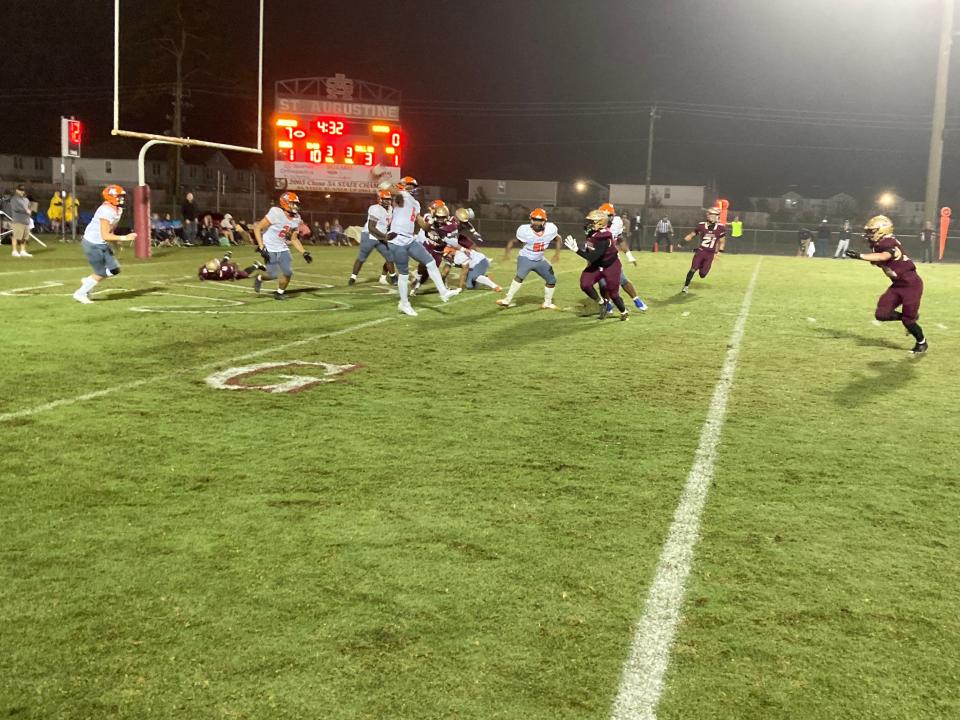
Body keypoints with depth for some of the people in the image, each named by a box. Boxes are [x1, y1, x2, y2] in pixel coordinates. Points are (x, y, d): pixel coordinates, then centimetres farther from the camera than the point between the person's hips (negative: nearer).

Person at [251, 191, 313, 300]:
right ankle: (259, 278, 27)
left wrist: (304, 253, 3)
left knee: (288, 272, -1)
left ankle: (279, 293, 24)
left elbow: (294, 239, 12)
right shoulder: (276, 213, -20)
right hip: (270, 249, -6)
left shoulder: (296, 218, 1)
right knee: (274, 275, -8)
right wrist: (261, 247, -23)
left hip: (282, 249, 6)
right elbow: (257, 228, -17)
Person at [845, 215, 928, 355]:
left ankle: (922, 343, 28)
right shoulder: (879, 245, 3)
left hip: (912, 285, -8)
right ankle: (910, 317, 21)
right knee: (881, 314, -4)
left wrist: (860, 256, -49)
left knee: (908, 320, -1)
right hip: (897, 285, 8)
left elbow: (883, 257, -44)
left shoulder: (890, 243, -24)